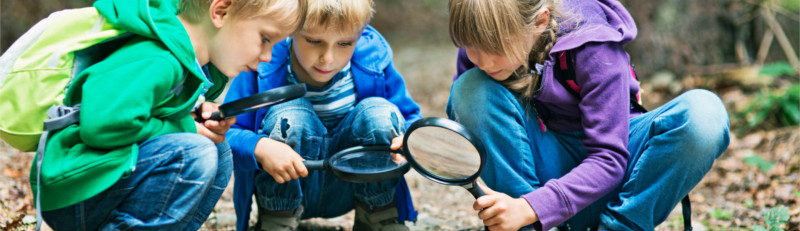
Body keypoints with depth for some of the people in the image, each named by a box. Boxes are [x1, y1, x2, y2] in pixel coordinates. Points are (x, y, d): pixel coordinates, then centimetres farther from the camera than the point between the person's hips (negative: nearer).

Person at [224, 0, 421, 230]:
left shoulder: (374, 64, -12)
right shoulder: (264, 69, -19)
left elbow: (410, 118, -2)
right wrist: (260, 148, -41)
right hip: (286, 188, -2)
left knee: (380, 113, -21)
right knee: (289, 115, -30)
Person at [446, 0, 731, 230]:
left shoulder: (591, 46, -24)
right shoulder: (480, 42, -13)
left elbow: (609, 159, -26)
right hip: (547, 167, 2)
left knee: (704, 113, -31)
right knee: (472, 88, -25)